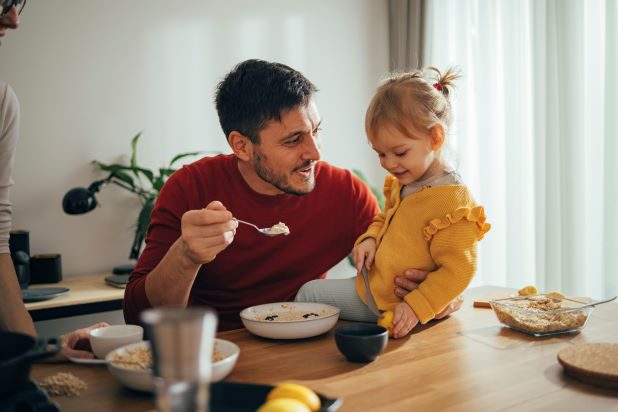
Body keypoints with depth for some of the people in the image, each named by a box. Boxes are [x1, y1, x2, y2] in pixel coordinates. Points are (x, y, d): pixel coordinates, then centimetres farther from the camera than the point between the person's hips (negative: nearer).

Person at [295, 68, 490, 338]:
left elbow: (457, 270, -23)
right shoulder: (400, 184, 4)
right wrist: (370, 238, -1)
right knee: (309, 291, 15)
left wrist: (416, 308, -29)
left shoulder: (453, 202, -23)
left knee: (310, 293, -5)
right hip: (374, 289, 9)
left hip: (401, 308, -8)